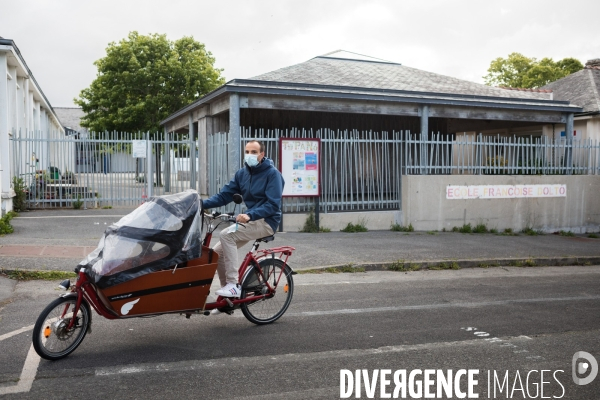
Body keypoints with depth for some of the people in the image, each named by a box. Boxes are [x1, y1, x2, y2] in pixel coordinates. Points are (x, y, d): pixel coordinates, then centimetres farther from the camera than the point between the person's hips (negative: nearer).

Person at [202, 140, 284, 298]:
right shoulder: (242, 173, 9)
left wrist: (250, 215, -33)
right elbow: (224, 195, 4)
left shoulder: (272, 173, -10)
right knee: (217, 252, -2)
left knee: (226, 234, -27)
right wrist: (203, 204, -13)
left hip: (266, 221, -7)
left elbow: (273, 205, -19)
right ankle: (228, 293, 11)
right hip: (250, 220, 7)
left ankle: (234, 285, -23)